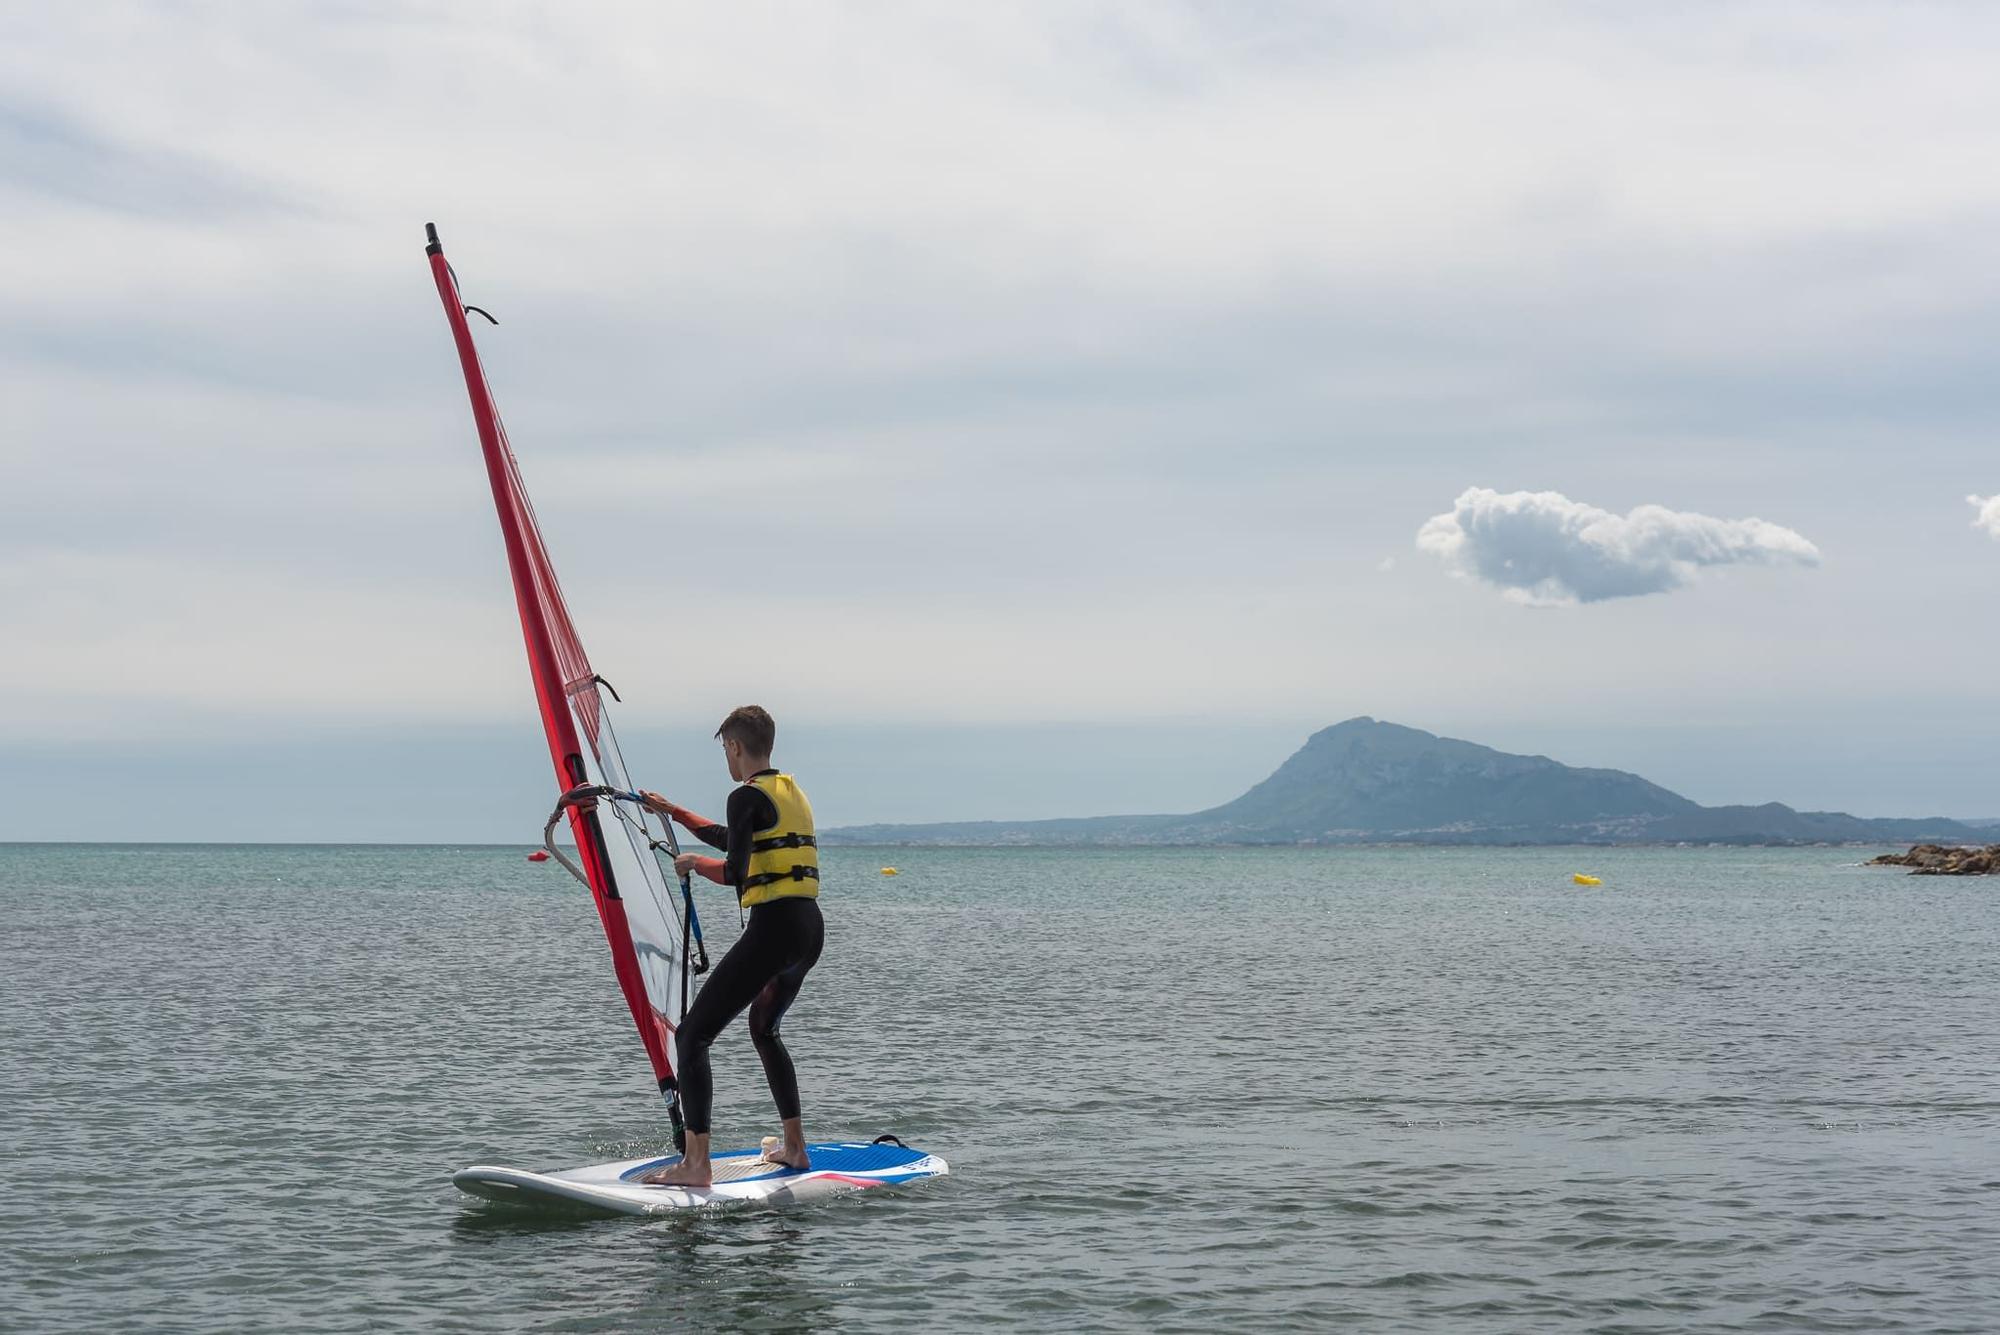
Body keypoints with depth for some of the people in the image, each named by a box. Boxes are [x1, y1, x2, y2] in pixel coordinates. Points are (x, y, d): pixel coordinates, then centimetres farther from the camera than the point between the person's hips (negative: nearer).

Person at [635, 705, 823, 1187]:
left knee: (691, 1035, -7)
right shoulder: (792, 791, 19)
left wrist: (694, 863, 2)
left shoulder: (748, 797, -8)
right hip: (811, 929, 9)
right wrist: (673, 812, 42)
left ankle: (696, 1164, -16)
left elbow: (735, 873, -18)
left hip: (773, 927, -9)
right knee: (763, 1027, 31)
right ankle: (795, 1148, 31)